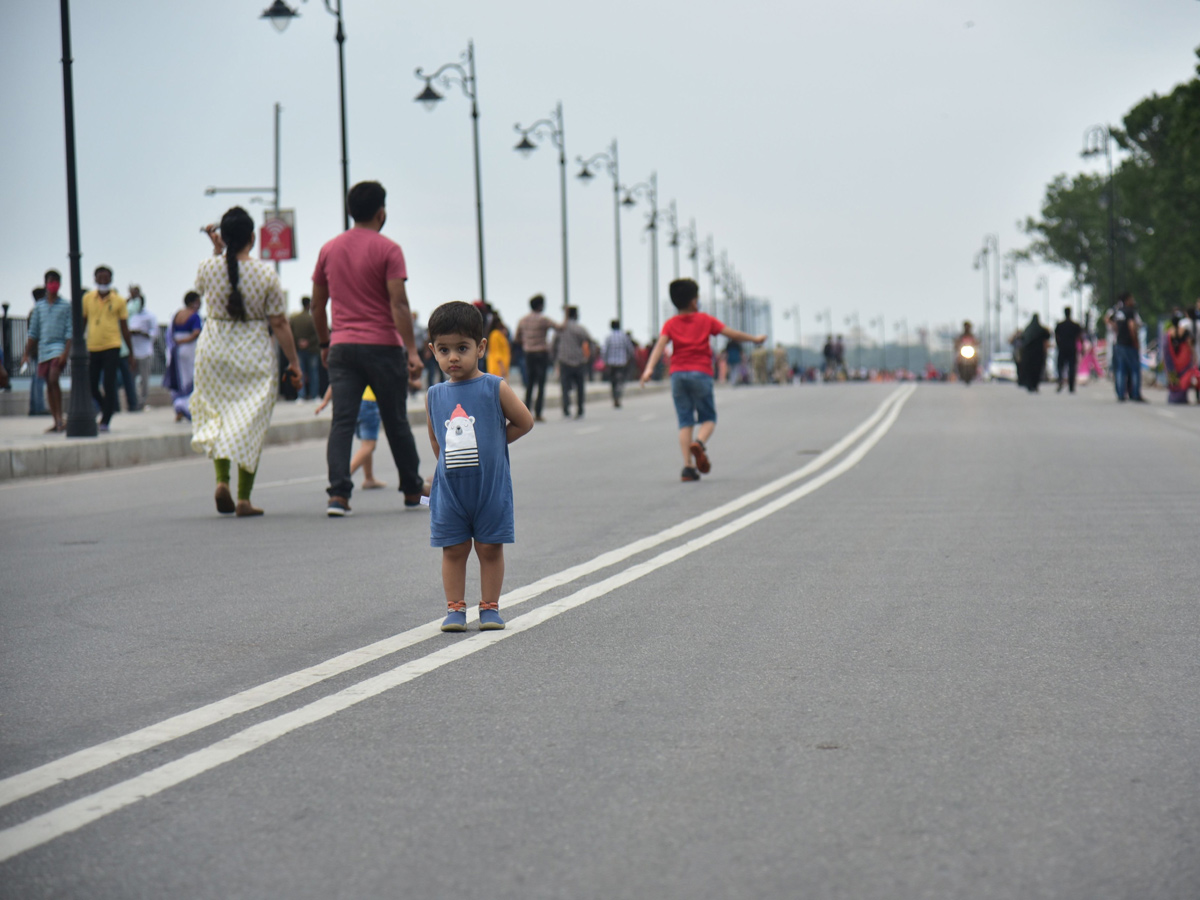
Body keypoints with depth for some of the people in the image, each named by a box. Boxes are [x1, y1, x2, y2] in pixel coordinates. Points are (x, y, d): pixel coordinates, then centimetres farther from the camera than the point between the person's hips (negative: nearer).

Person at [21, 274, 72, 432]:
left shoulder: (66, 305, 1)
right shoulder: (39, 306, 12)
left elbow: (70, 331, -3)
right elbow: (33, 332, 15)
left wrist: (66, 352, -14)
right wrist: (26, 354, 12)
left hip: (59, 348, -5)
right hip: (43, 349, 5)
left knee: (53, 379, -21)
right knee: (49, 385, 5)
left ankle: (60, 418, -14)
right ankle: (56, 422, 10)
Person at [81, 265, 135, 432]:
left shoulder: (118, 301, 2)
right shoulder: (87, 299, 6)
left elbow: (124, 328, 8)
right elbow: (82, 323, 14)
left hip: (112, 348, -2)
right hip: (93, 348, 2)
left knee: (109, 385, -6)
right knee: (91, 386, 4)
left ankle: (105, 421, 1)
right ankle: (106, 409, 30)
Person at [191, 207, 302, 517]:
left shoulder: (208, 267, -5)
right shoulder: (266, 273, -10)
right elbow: (279, 323, -8)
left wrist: (216, 250, 19)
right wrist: (293, 362, 0)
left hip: (214, 349, 2)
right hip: (254, 352, -2)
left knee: (216, 413, 18)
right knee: (250, 422, 4)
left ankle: (222, 479, -2)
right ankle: (244, 499, 2)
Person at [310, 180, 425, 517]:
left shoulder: (329, 249, 9)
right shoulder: (388, 250, -6)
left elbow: (317, 305, 14)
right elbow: (398, 304, -14)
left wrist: (324, 344, 25)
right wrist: (412, 350, -14)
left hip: (342, 347, 3)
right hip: (383, 347, -3)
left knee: (342, 422, -3)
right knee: (396, 422, 10)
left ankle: (338, 493, -17)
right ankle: (412, 491, 23)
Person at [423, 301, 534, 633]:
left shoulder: (495, 388, -4)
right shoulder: (434, 395, 5)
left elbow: (524, 422, 3)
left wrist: (492, 443, 3)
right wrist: (449, 465, 10)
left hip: (491, 485, -2)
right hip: (449, 487, 2)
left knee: (490, 547, 4)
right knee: (453, 549, 5)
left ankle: (490, 607, 14)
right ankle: (455, 608, 13)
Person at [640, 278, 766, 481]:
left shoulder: (670, 324, 9)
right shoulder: (705, 320, 7)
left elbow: (660, 344, -7)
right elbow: (732, 333, 9)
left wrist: (649, 368, -18)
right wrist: (754, 339, 22)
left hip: (678, 374, 2)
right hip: (701, 373, -2)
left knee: (685, 421, 4)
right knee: (708, 417, 9)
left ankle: (687, 467, -7)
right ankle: (699, 443, -24)